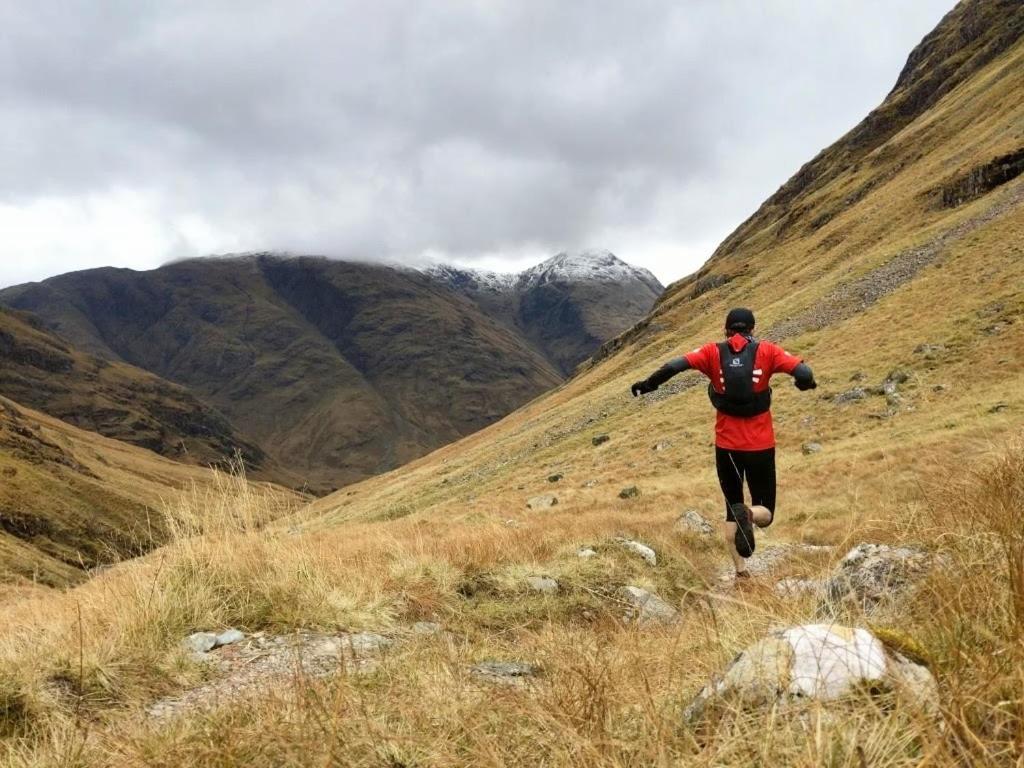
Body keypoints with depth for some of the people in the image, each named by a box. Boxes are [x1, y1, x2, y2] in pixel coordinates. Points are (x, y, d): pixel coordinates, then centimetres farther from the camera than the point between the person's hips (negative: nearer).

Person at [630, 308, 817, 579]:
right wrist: (806, 382, 9)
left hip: (726, 445, 1)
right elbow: (803, 374, -13)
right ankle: (749, 514, -24)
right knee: (765, 513, 11)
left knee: (732, 510, 19)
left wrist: (647, 385, -4)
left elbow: (675, 366, -15)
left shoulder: (713, 352, -1)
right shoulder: (766, 351, -2)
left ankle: (740, 571, 8)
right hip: (761, 446, -1)